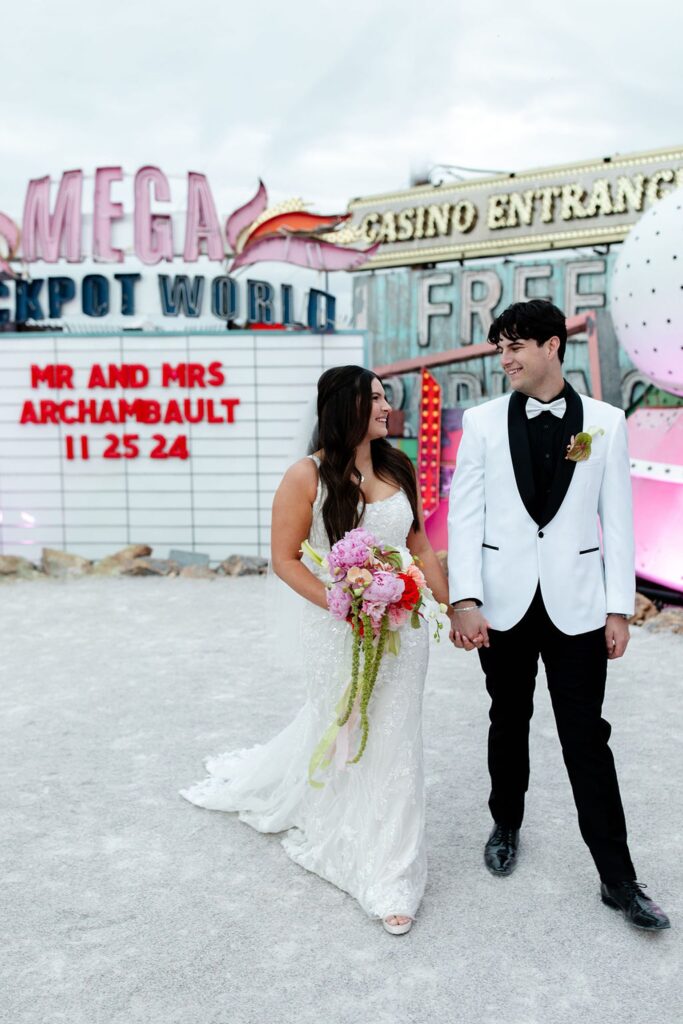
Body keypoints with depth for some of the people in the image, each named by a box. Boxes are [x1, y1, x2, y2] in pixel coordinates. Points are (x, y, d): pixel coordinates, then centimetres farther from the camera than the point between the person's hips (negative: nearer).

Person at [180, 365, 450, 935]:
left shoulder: (400, 468, 0)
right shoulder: (308, 476, -13)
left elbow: (421, 548, 8)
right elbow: (285, 558, -10)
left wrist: (451, 605, 7)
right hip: (339, 629, -3)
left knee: (394, 744, 9)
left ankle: (391, 877, 25)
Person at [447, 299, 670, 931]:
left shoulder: (605, 422, 0)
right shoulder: (482, 421, 0)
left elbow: (617, 519, 0)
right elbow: (464, 515, -4)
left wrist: (619, 609, -3)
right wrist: (465, 601, -13)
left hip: (577, 606, -1)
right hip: (504, 605, 1)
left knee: (587, 738, 4)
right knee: (508, 724, 17)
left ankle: (617, 878, 17)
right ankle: (506, 826, 40)